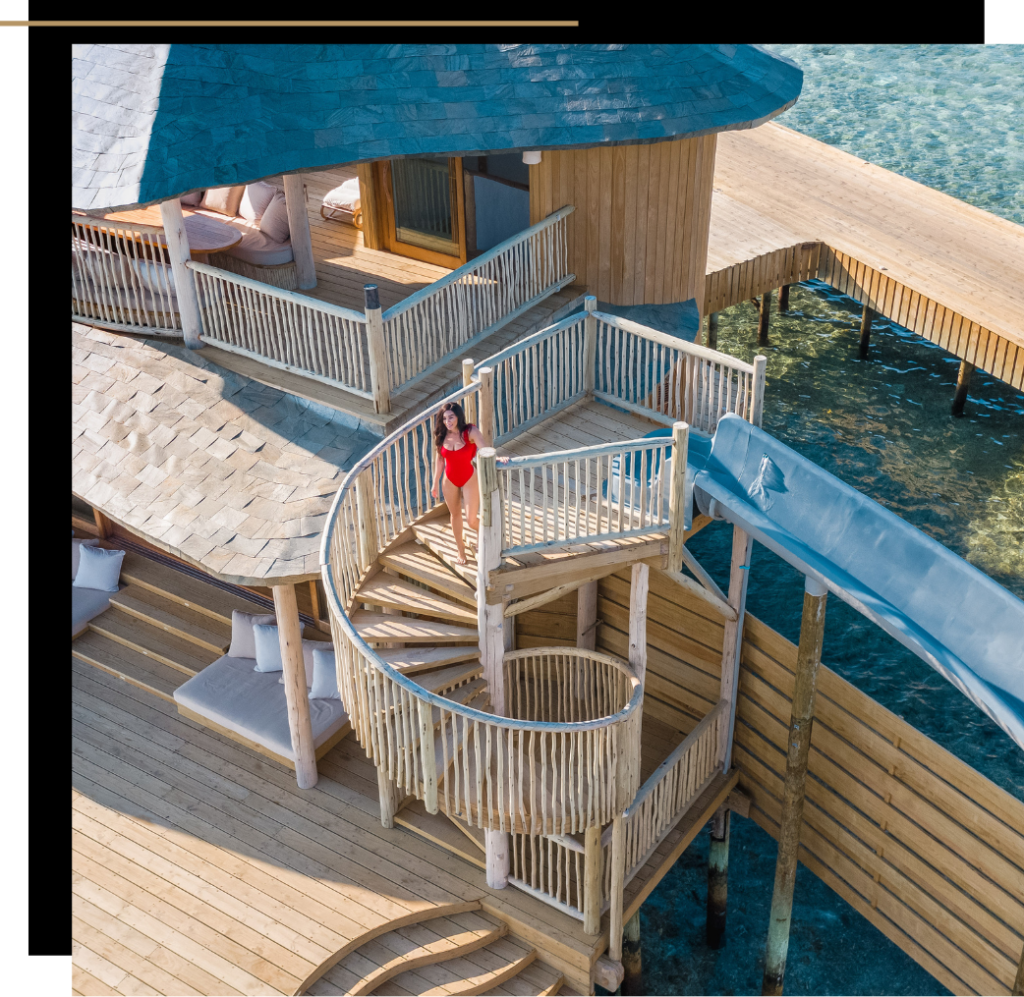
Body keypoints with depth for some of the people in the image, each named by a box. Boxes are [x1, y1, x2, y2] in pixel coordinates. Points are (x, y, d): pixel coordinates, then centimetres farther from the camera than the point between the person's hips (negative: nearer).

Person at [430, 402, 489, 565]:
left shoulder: (470, 432, -18)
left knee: (471, 520, -2)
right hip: (450, 481, 3)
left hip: (469, 479, -3)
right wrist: (435, 484, 8)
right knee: (455, 515, 16)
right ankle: (461, 549, 36)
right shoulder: (441, 436, -7)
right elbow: (440, 460, 4)